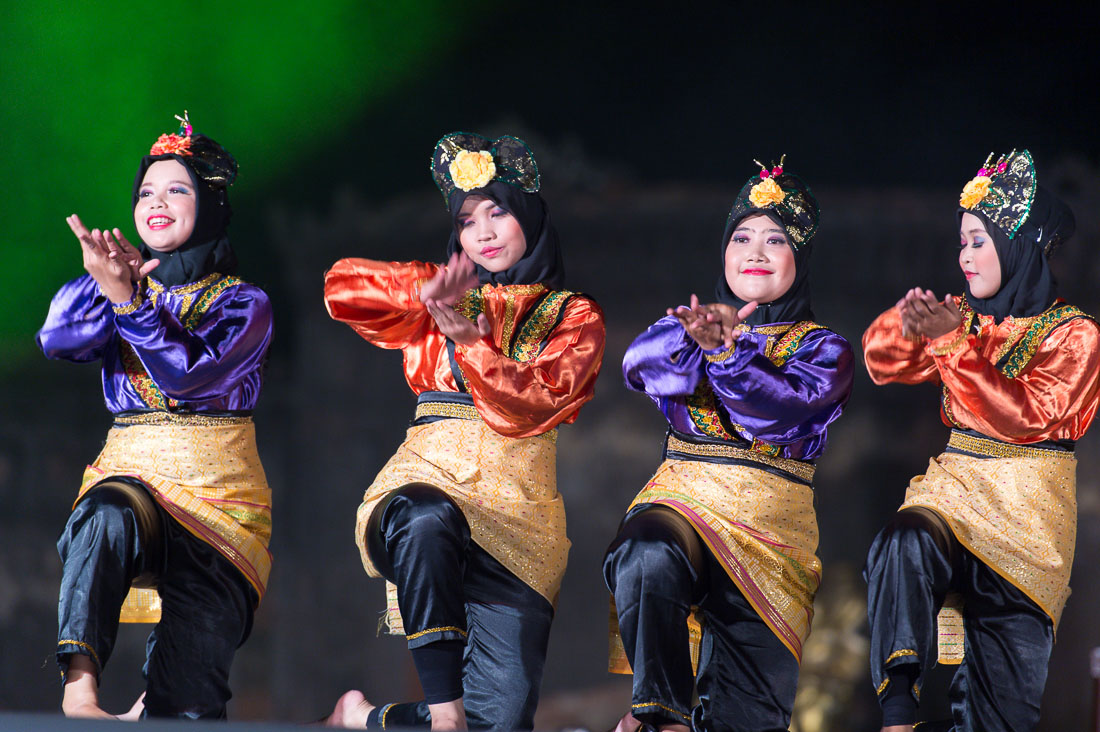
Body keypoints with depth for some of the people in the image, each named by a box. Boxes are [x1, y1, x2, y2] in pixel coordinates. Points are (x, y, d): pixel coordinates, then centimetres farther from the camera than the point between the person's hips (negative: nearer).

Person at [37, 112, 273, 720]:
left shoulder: (243, 305, 4)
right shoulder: (125, 285, 15)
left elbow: (189, 373, -16)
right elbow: (57, 340, -5)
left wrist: (126, 299, -25)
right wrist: (102, 280, -20)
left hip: (217, 490, -2)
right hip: (128, 473, 2)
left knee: (188, 710, -15)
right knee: (106, 517, -40)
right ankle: (79, 693, -51)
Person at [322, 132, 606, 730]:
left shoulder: (574, 317, 13)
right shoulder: (446, 297, 20)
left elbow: (535, 405, -4)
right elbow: (341, 285, 6)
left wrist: (471, 340, -17)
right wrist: (425, 292, -9)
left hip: (516, 501, 0)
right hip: (429, 477, 0)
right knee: (428, 520, -42)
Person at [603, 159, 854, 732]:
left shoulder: (822, 349, 10)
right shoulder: (690, 321, 18)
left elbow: (788, 406, -13)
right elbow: (639, 364, -4)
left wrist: (726, 352, -29)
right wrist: (694, 336, -23)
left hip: (769, 515, -1)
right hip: (682, 495, 1)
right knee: (646, 561, -36)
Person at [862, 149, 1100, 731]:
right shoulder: (964, 317, 13)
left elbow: (1028, 416, -17)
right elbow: (886, 364, 14)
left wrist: (957, 343, -24)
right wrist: (906, 322, -10)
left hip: (1028, 506, -3)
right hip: (956, 484, 3)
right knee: (903, 545, -33)